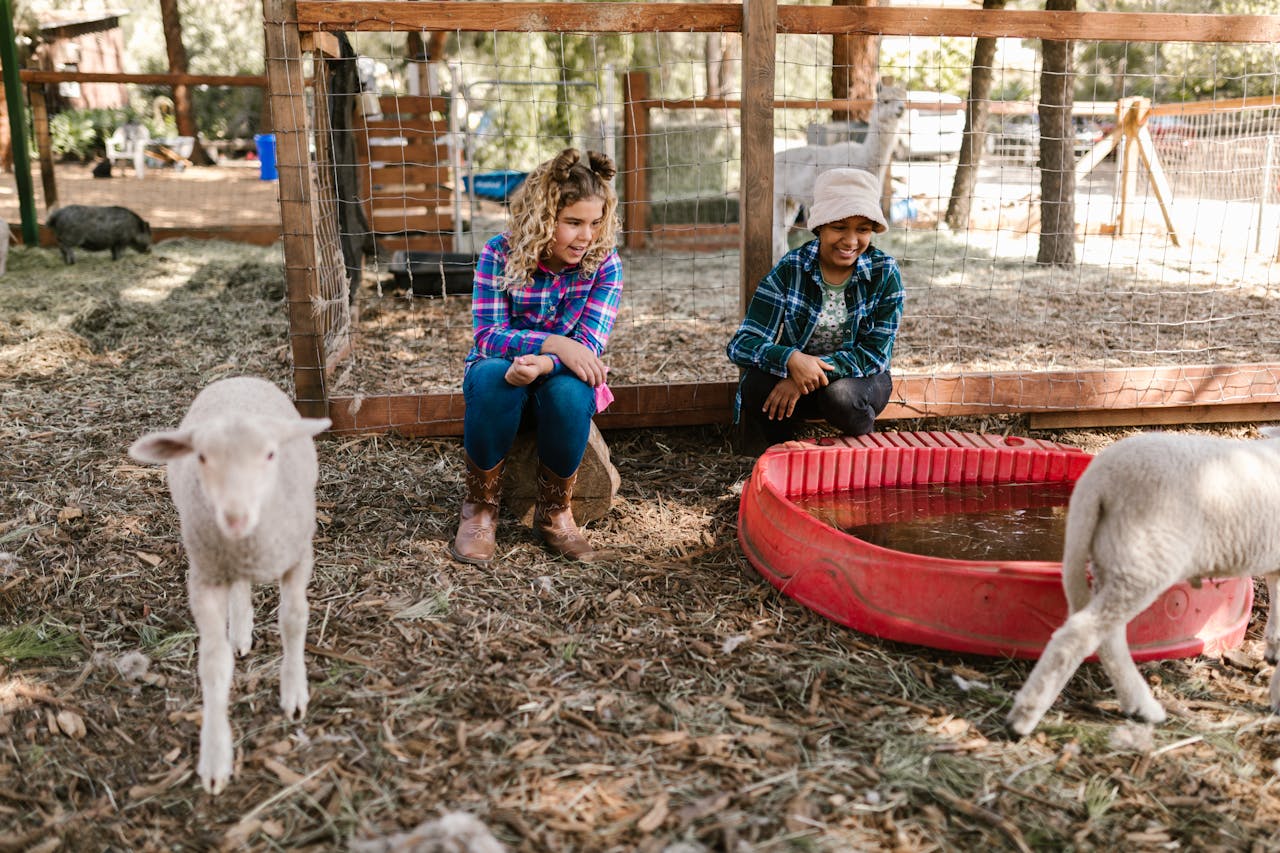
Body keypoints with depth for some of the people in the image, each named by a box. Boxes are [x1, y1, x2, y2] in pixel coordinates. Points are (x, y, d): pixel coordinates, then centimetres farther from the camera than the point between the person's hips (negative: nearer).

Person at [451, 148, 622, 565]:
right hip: (501, 385, 0)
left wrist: (542, 364, -42)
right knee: (492, 375, -36)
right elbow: (488, 336, -20)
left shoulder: (603, 262, -11)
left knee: (570, 390, -35)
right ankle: (480, 507, -17)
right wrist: (554, 343, -37)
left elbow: (588, 346, -20)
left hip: (562, 380, 1)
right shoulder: (500, 254, -13)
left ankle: (554, 511, -13)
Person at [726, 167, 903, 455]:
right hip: (794, 375, 1)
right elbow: (741, 344, -18)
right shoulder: (790, 269, -13)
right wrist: (791, 359, -39)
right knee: (757, 385, -31)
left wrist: (817, 369, -31)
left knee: (841, 395, -35)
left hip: (858, 378, 0)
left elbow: (876, 353, -16)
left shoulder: (885, 272, -12)